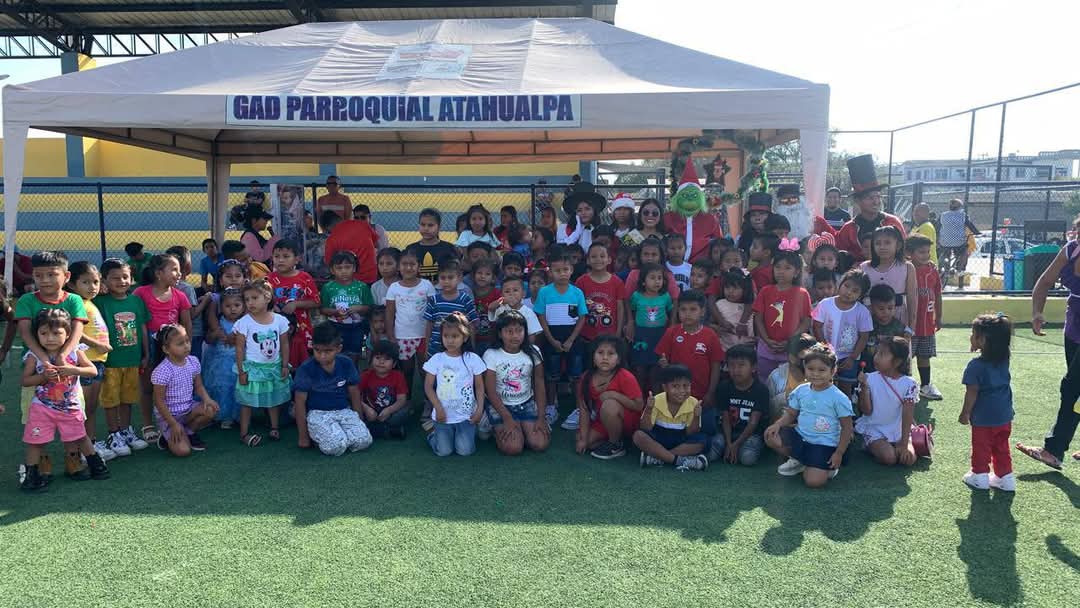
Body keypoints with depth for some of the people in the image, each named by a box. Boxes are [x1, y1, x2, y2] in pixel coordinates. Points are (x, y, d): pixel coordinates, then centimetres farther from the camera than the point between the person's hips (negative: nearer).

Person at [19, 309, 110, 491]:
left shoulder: (75, 353, -7)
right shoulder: (34, 357, -9)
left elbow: (93, 371, -11)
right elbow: (25, 380, -6)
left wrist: (73, 370, -26)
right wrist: (44, 376, -23)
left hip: (70, 407, 1)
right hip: (42, 408, -1)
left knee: (80, 437, 14)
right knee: (35, 441, 2)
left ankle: (96, 463, 29)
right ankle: (31, 475, 14)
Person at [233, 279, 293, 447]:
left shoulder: (279, 320, -6)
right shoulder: (244, 322, -12)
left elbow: (284, 344, 2)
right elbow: (240, 348, -8)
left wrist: (285, 365, 0)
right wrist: (241, 371, -9)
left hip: (274, 366, 3)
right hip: (253, 368, -2)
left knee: (274, 398, 15)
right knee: (247, 401, 6)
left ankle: (274, 427, 32)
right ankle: (244, 433, 16)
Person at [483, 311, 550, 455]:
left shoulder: (533, 353, -5)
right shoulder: (491, 355, -13)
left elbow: (539, 386, 0)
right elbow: (491, 391, -11)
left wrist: (541, 417, -7)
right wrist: (507, 418, -17)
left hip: (527, 404, 3)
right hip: (500, 406, -3)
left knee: (540, 444, -17)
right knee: (513, 448, -22)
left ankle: (523, 429, 14)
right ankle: (500, 431, 11)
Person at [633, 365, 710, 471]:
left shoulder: (693, 403, -12)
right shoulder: (656, 401, -14)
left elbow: (690, 434, -10)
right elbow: (646, 429, -15)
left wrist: (696, 417, -27)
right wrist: (648, 410, -31)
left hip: (680, 441, 2)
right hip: (658, 439, -1)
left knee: (702, 440, -26)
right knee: (638, 435, -29)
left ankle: (656, 457, -28)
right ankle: (679, 460, -30)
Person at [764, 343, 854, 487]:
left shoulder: (838, 398, -12)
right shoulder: (801, 391, 2)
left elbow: (846, 427, -7)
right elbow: (791, 414, 10)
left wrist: (839, 453, -10)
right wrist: (778, 424, -11)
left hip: (823, 445, -5)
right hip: (799, 436, 5)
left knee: (814, 481, -23)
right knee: (771, 436, -18)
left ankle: (828, 467, 14)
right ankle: (798, 461, 9)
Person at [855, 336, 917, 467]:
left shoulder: (908, 384, -11)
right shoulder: (870, 379, -10)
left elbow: (907, 415, -10)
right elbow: (867, 411, -11)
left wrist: (904, 443, -15)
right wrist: (864, 387, -24)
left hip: (898, 431, 2)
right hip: (874, 430, -2)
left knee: (908, 459, -17)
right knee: (889, 458, -23)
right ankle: (870, 446, 8)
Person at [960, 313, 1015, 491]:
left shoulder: (976, 365, -22)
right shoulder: (1004, 360, -4)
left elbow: (972, 393, -18)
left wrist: (965, 413, -5)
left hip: (983, 418, -6)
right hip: (1004, 416, 6)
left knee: (981, 447, 11)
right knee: (1002, 447, 18)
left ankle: (980, 476, 21)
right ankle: (1006, 477, 24)